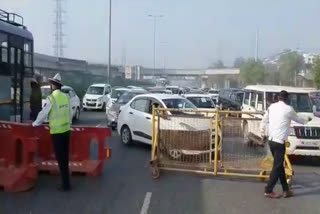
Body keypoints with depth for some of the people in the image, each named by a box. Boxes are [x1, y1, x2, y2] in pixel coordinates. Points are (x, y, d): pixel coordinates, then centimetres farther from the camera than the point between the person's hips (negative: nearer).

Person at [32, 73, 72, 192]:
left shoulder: (51, 98, -14)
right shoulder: (66, 97, 3)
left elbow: (43, 113, -5)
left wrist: (36, 123, 12)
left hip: (57, 132, -6)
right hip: (66, 130, 6)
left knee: (60, 159, 2)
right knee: (65, 157, 16)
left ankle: (66, 185, 7)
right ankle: (65, 181, 25)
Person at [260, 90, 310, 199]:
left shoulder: (271, 106, 8)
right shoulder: (288, 109, -6)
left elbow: (264, 121, 11)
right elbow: (297, 119, 12)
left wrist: (262, 133, 23)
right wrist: (306, 121, 32)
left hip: (271, 140, 7)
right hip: (279, 142, -7)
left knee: (280, 165, 15)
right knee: (277, 167, 1)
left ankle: (286, 190, 21)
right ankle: (268, 191, 5)